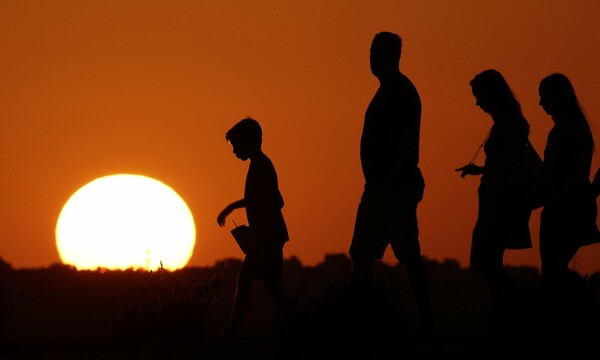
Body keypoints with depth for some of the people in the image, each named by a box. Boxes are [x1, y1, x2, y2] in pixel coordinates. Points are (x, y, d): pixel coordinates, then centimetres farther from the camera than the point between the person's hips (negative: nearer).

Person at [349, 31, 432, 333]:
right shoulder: (388, 92, 19)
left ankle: (426, 324, -9)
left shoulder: (401, 92, -10)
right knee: (361, 254, 9)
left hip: (395, 189, -10)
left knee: (409, 257, -10)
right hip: (381, 187, 10)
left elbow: (406, 144, -19)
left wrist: (389, 182, -23)